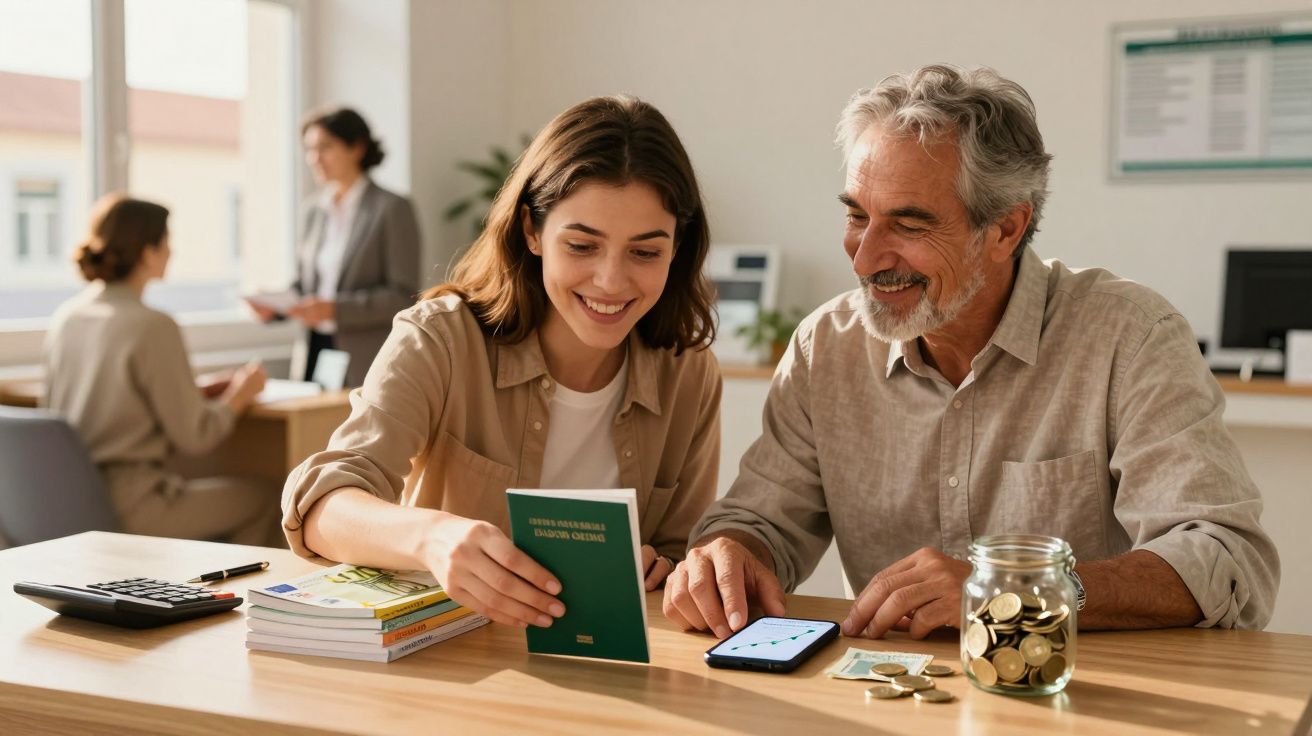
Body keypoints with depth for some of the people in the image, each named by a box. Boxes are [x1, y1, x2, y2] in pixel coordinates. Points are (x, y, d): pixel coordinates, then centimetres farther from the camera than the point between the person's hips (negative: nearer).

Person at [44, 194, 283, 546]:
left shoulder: (65, 317, 4)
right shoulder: (153, 327, -17)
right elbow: (194, 437, -14)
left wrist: (198, 391, 14)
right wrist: (239, 395, 5)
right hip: (125, 509, -8)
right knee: (264, 498, 8)